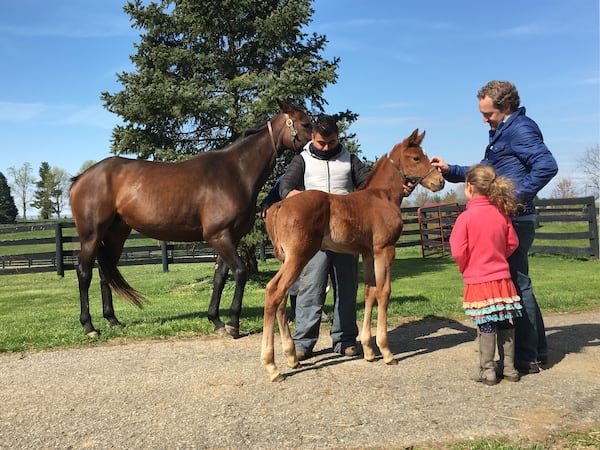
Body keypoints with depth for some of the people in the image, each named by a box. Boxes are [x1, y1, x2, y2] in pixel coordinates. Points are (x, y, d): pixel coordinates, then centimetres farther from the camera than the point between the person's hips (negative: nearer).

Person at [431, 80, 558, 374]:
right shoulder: (502, 132, 19)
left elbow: (547, 165, -25)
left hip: (515, 219, -11)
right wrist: (450, 170, 15)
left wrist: (517, 196, -24)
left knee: (516, 284, -4)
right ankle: (537, 349, 28)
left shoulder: (520, 129, -12)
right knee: (518, 283, 16)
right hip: (507, 219, 11)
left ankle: (526, 358, 6)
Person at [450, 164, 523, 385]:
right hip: (502, 277, 5)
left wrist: (463, 267, 5)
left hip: (478, 281, -4)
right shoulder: (502, 213, 1)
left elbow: (458, 252, -15)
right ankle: (509, 367, 21)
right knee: (505, 324, 13)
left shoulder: (465, 217, -14)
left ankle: (487, 370, 9)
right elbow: (512, 243, 8)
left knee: (486, 326, 3)